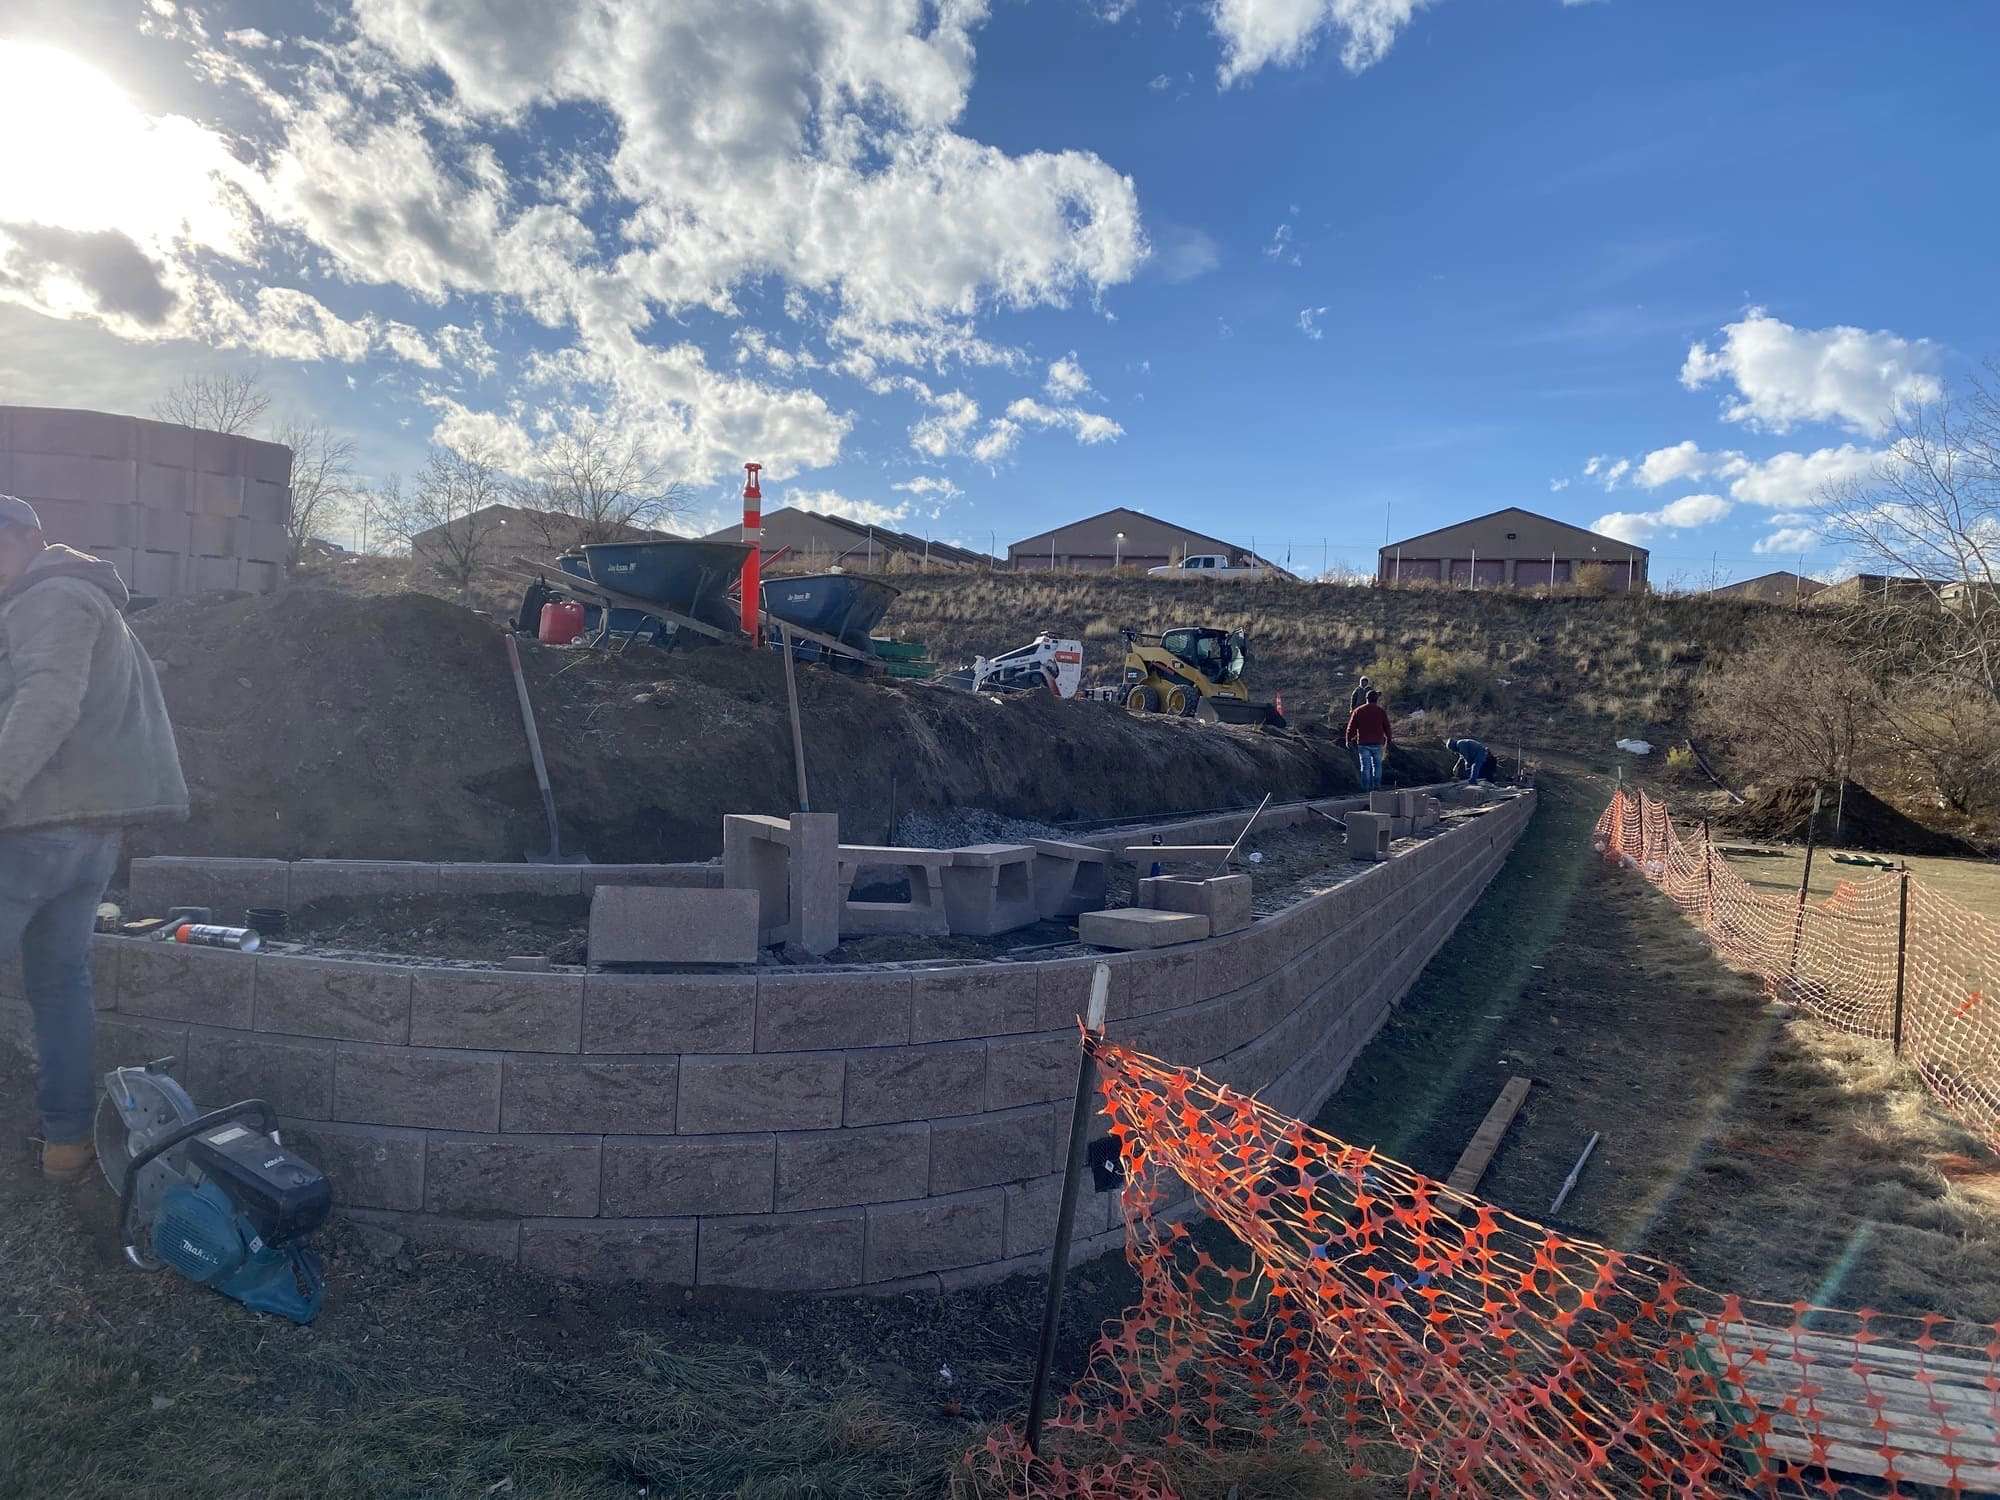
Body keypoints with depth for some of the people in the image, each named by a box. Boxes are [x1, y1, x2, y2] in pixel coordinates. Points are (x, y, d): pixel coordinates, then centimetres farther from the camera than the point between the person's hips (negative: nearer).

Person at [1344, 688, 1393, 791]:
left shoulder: (1358, 711, 0)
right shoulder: (1381, 711, 1)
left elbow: (1351, 728, 1)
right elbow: (1387, 728, 4)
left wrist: (1348, 740, 11)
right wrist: (1389, 741, 14)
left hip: (1363, 743, 0)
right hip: (1377, 743, 0)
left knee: (1365, 766, 4)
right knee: (1377, 765, 12)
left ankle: (1366, 788, 4)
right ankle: (1376, 786, 10)